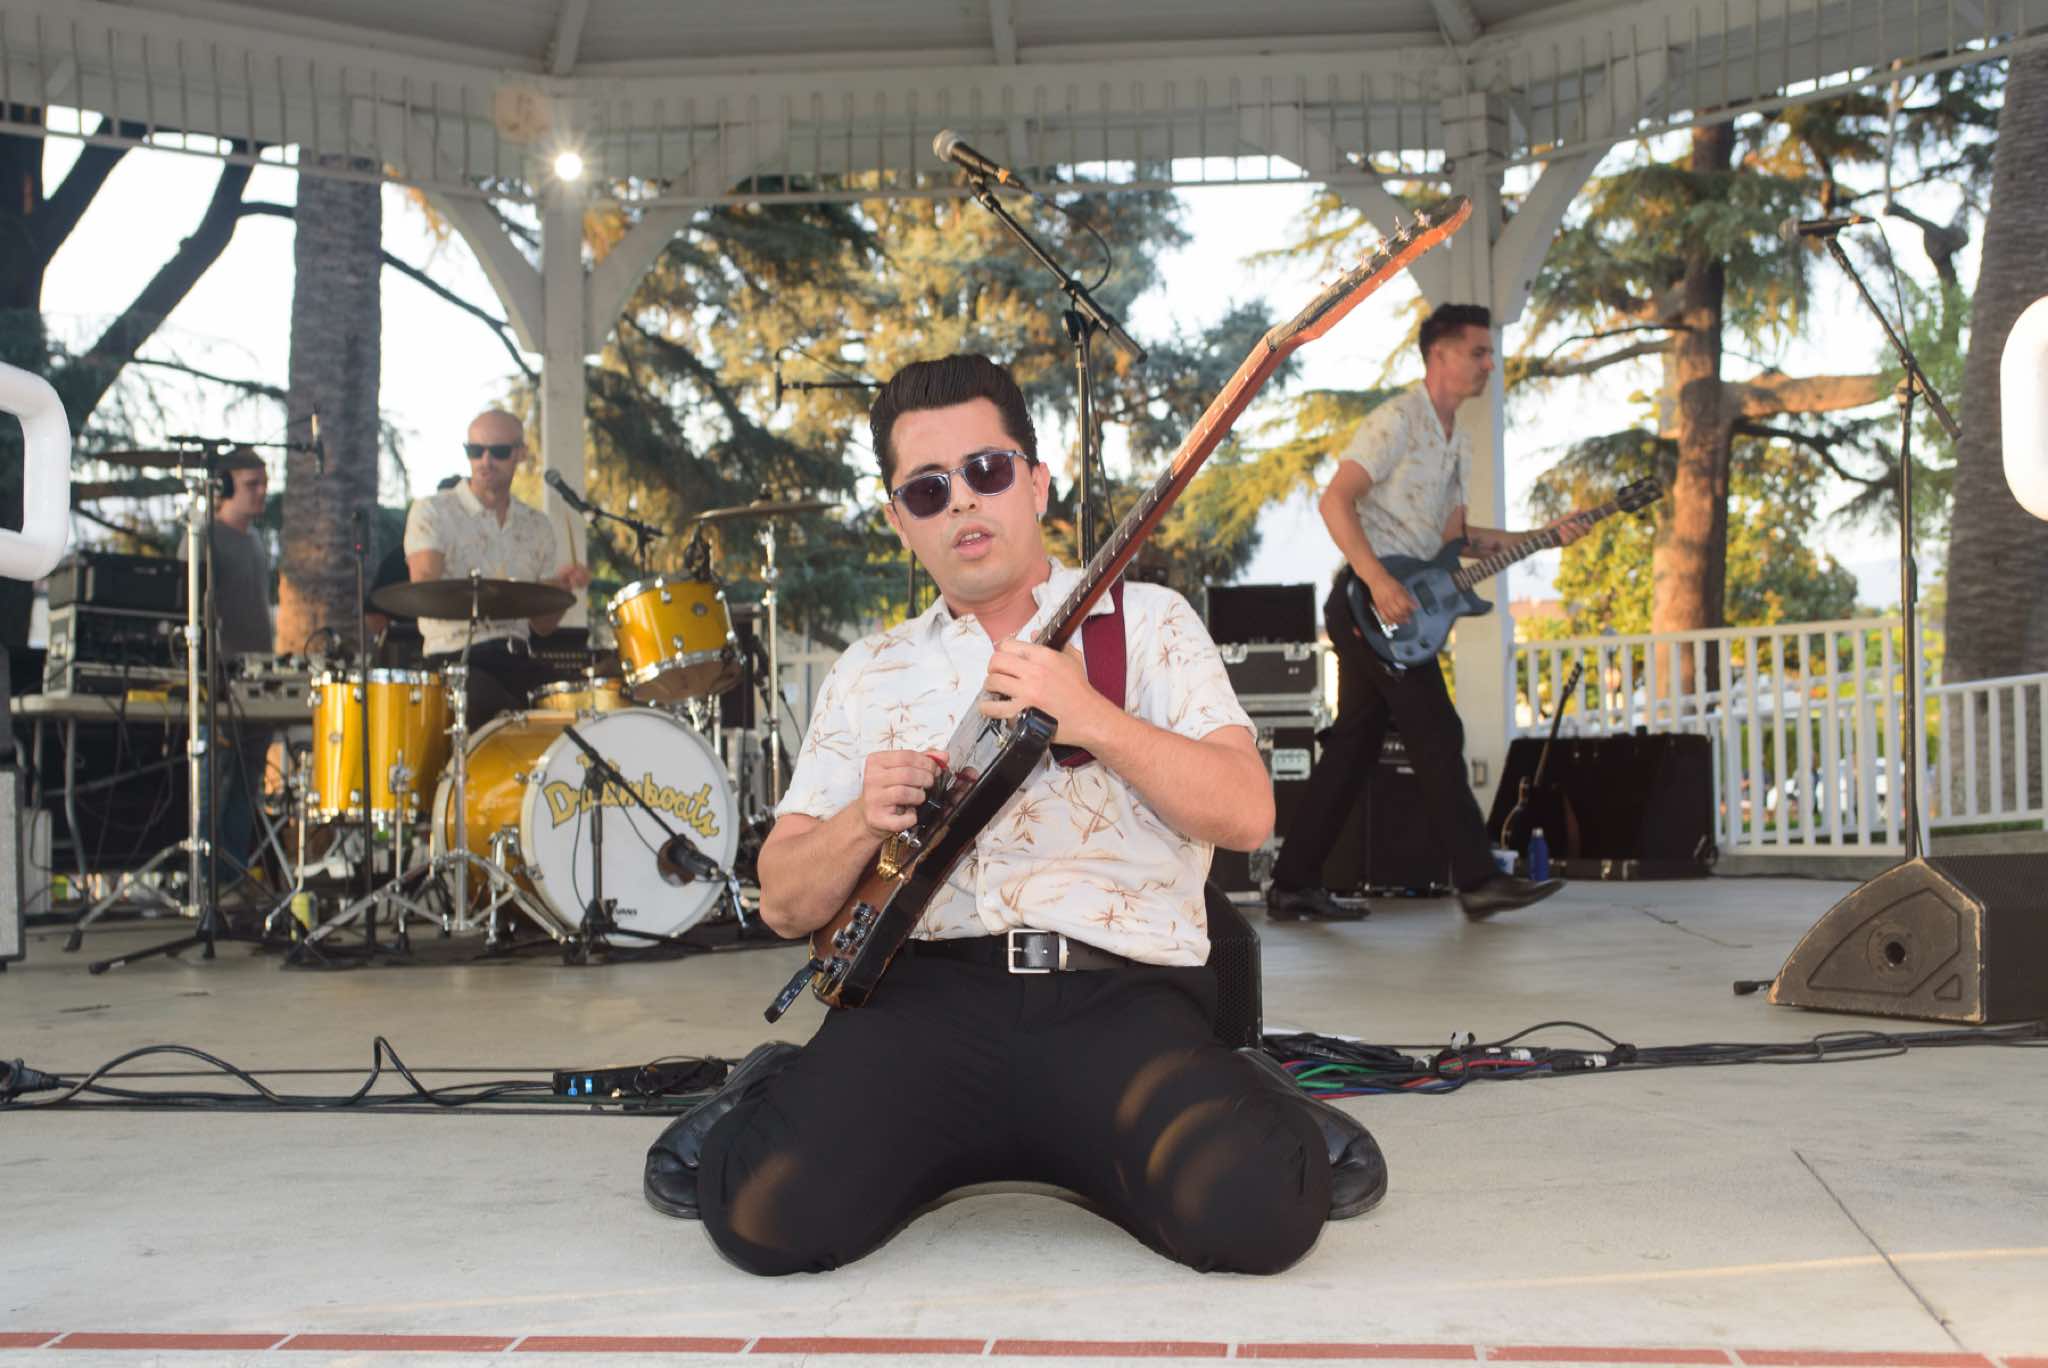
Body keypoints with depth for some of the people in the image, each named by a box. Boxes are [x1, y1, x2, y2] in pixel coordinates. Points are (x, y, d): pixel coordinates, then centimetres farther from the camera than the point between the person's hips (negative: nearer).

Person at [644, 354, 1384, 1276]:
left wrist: (1094, 721, -13)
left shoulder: (1146, 622, 13)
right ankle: (778, 1099, 11)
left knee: (1257, 1213, -29)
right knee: (770, 1217, -24)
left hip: (1121, 992, -1)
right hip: (925, 992, 2)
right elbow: (785, 904, 14)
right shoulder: (869, 673, 18)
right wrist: (862, 822, -7)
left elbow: (1246, 815, 0)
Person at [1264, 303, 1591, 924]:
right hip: (1372, 600, -10)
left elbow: (1454, 535, 22)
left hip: (1398, 606, 10)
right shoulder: (1397, 420, -10)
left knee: (1354, 745, 8)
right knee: (1437, 737, -7)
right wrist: (1380, 581, -26)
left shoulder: (1456, 440, 20)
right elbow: (1335, 501, -19)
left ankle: (1293, 888, 11)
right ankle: (1478, 881, -1)